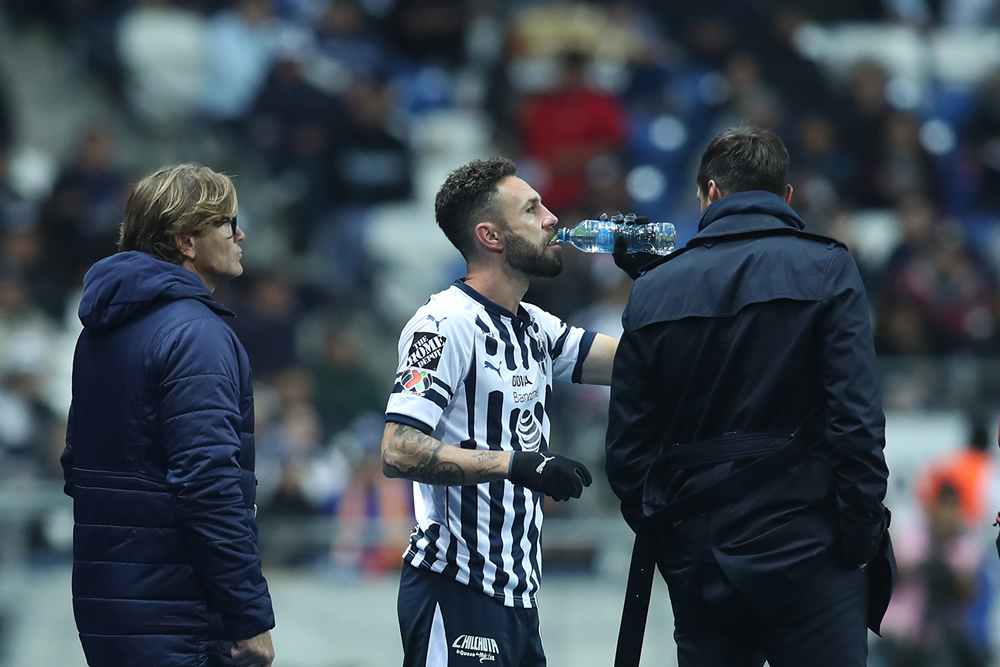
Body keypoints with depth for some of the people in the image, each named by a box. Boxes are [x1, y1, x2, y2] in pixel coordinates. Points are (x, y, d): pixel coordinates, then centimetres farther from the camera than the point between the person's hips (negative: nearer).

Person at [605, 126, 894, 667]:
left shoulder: (652, 290, 7)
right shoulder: (826, 270, -2)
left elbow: (626, 445, 7)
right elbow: (857, 417, -10)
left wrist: (656, 534, 17)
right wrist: (863, 536, -4)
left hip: (697, 557, 3)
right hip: (803, 548, -3)